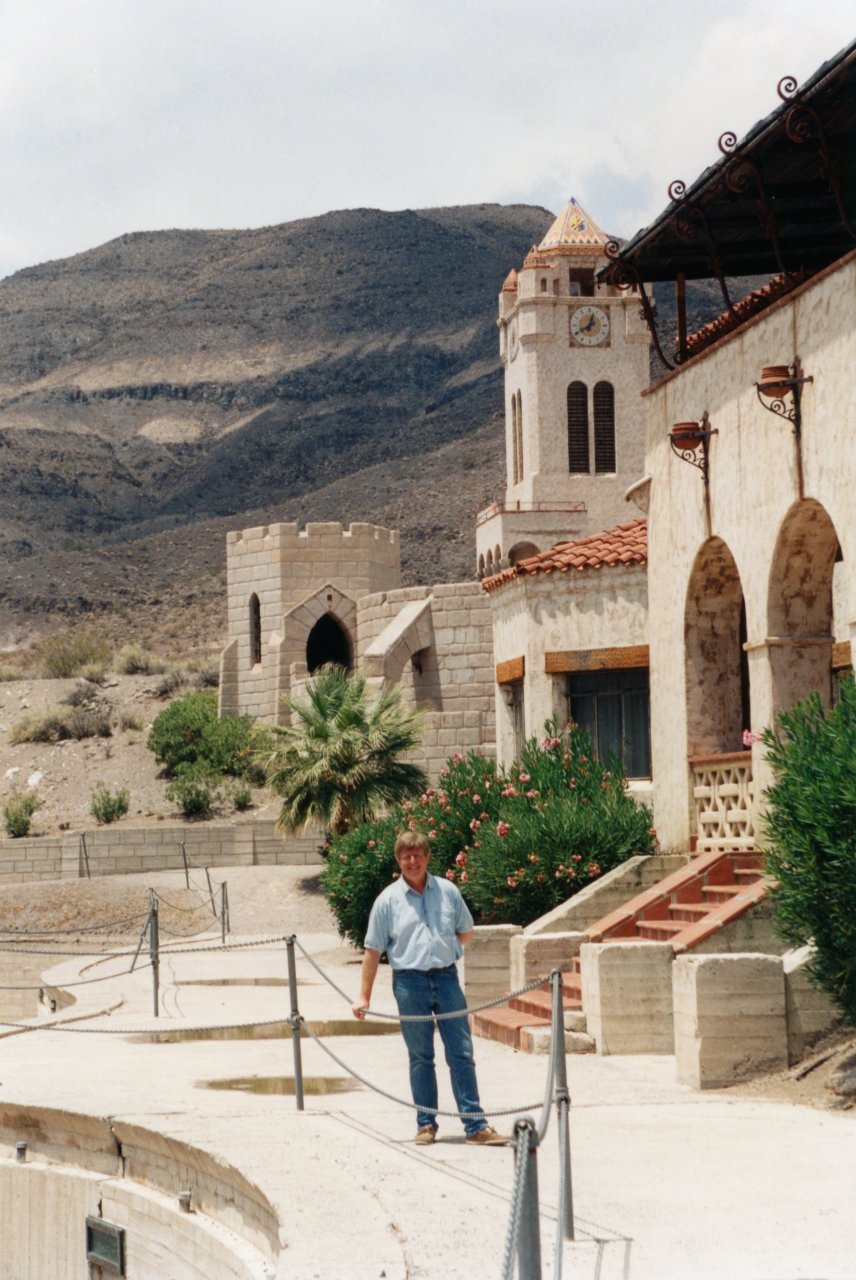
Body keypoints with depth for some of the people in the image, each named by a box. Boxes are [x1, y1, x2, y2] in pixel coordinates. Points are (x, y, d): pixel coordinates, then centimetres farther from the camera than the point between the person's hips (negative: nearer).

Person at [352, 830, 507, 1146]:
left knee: (462, 1053, -1)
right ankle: (426, 1124, 14)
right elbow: (373, 950, 4)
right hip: (410, 982, -1)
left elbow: (466, 932, 19)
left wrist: (444, 947, 4)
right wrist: (364, 997, 2)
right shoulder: (388, 900, 1)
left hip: (446, 977, 1)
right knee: (420, 1057, 6)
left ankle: (475, 1125, 0)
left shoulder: (448, 891, 6)